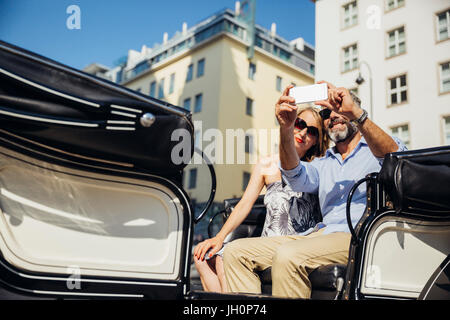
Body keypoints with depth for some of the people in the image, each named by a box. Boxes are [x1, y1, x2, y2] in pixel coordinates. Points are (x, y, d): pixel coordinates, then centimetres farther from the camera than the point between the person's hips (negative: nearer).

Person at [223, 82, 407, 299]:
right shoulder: (323, 164, 25)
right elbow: (296, 178, 1)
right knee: (235, 252, -8)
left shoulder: (376, 151, 13)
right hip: (320, 232, 6)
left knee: (288, 255, -35)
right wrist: (285, 129, -16)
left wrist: (355, 113, -27)